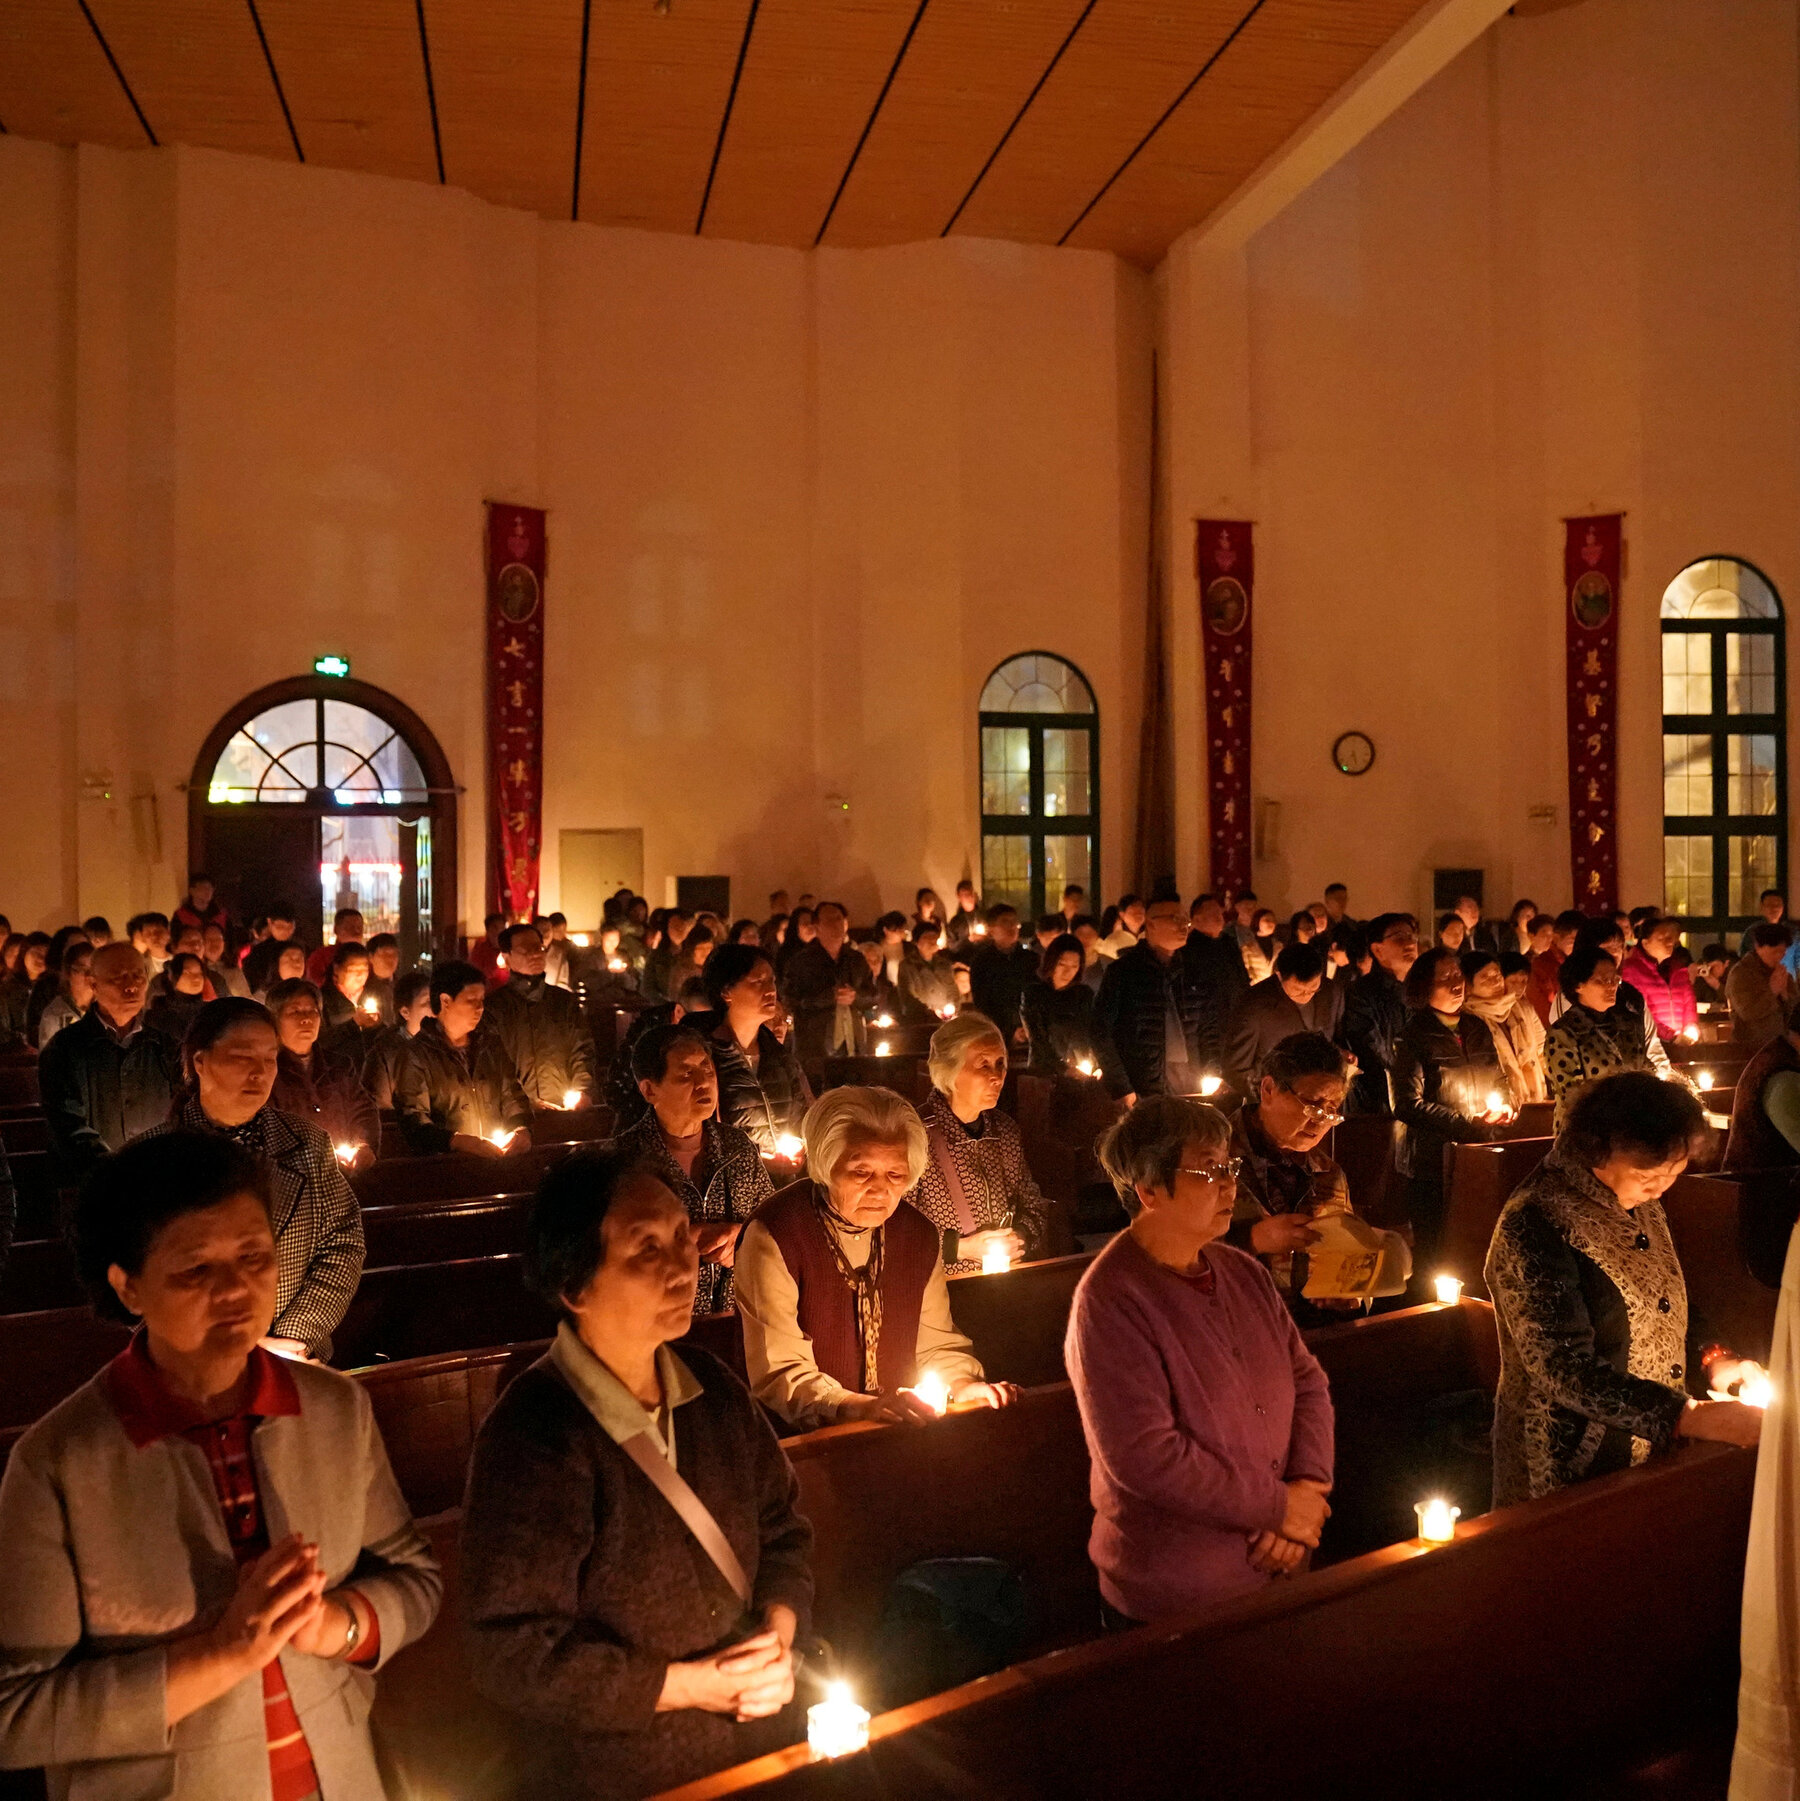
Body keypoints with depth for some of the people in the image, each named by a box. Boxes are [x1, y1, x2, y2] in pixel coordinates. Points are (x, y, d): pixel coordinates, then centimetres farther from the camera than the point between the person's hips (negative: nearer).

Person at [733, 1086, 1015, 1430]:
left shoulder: (918, 1234, 9)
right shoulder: (775, 1237, -11)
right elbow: (778, 1374, -15)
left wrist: (963, 1386, -3)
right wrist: (863, 1408, -27)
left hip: (901, 1435, 4)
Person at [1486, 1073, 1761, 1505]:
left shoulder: (1642, 1201, 3)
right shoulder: (1535, 1228, -24)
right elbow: (1565, 1373, -27)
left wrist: (1712, 1361, -1)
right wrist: (1690, 1418, -30)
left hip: (1654, 1451, 8)